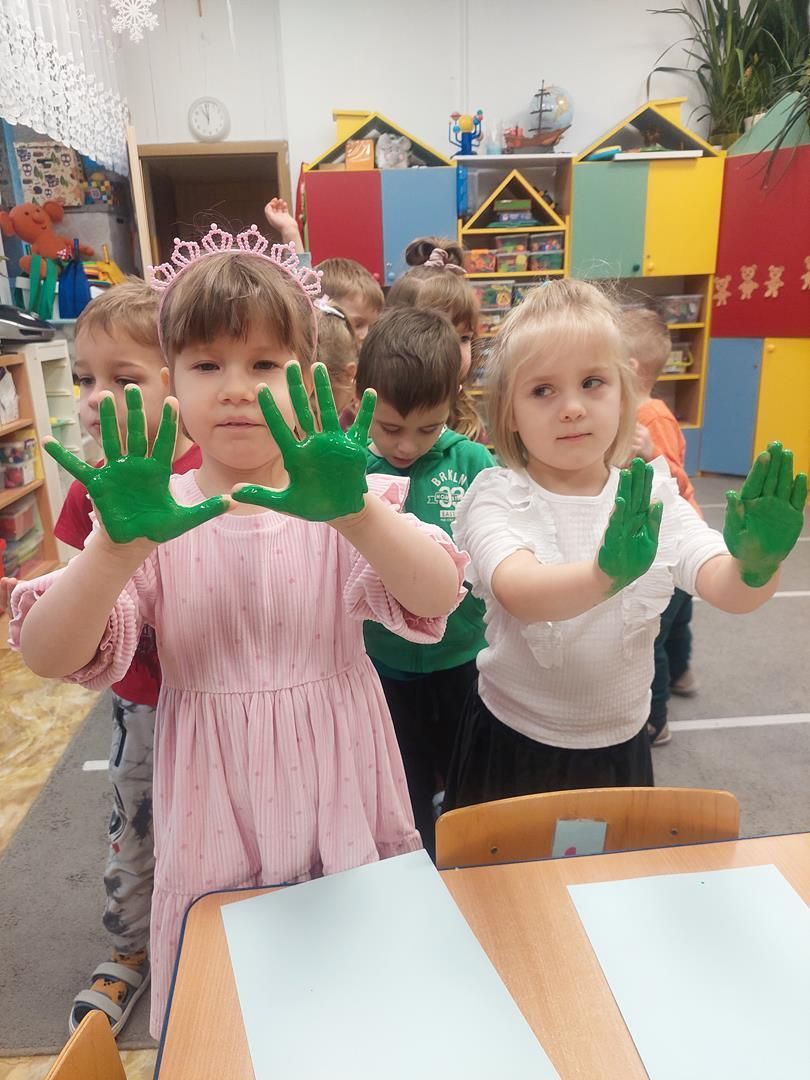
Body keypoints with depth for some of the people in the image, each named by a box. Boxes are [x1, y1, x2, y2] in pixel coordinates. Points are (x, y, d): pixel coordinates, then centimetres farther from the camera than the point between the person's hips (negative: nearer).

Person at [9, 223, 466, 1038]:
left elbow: (440, 596, -24)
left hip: (338, 806, 0)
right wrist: (122, 542, -34)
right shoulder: (151, 521, -8)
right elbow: (47, 656, -16)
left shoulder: (350, 507, -9)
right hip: (214, 819, 1)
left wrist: (354, 511, -42)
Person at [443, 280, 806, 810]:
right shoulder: (498, 498, -15)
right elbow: (518, 593, -34)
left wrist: (756, 567, -41)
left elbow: (728, 590, -18)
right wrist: (606, 574, -54)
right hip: (513, 746, -2)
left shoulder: (652, 493, -6)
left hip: (620, 745, 3)